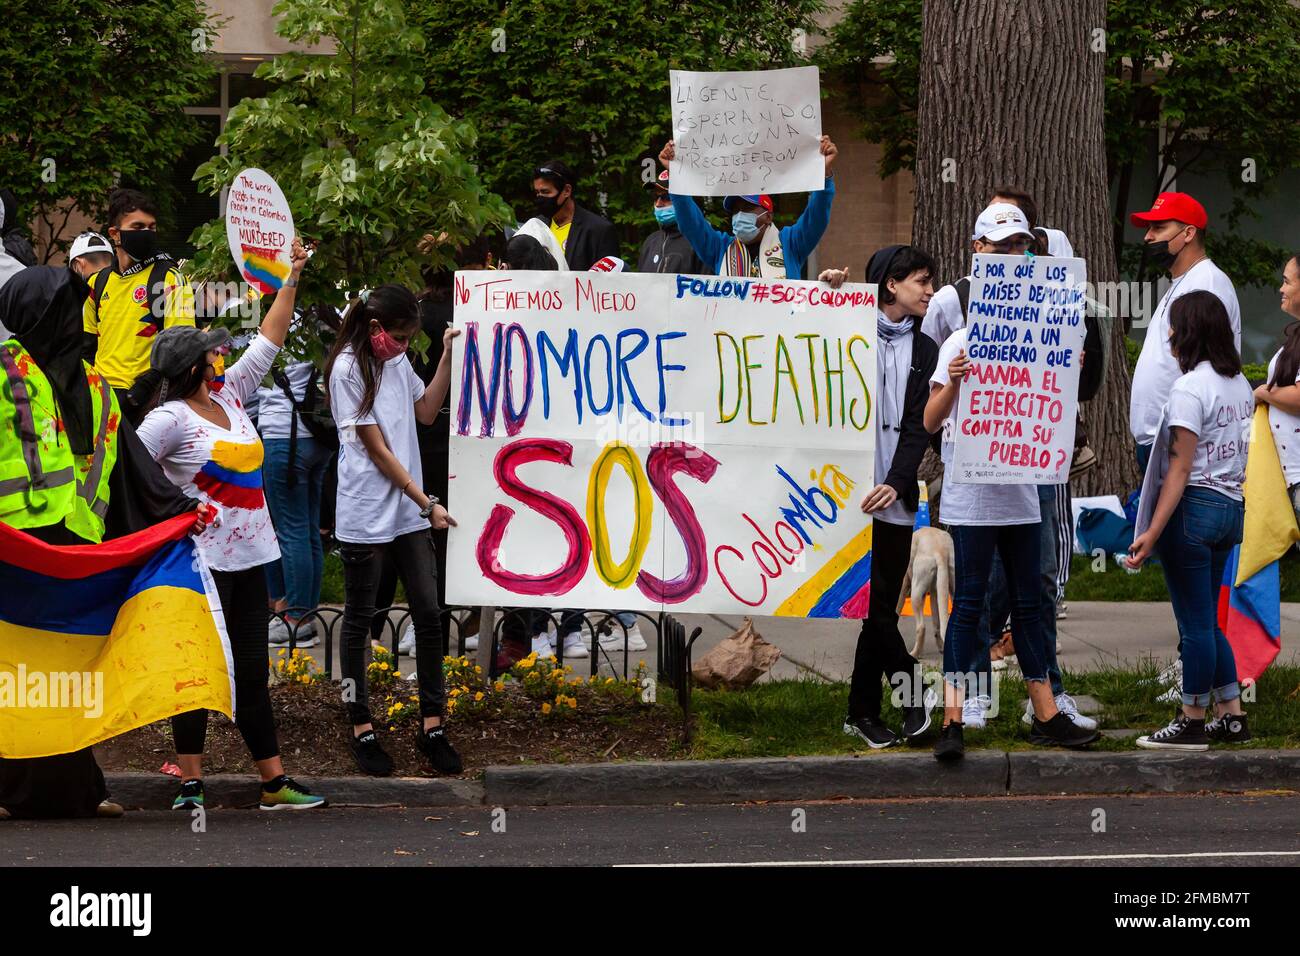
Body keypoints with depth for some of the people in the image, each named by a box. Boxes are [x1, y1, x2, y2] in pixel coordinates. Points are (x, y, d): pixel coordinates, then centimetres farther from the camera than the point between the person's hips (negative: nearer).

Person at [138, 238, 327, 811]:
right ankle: (190, 784, 5)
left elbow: (268, 342, 18)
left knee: (251, 672, 8)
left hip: (247, 556, 7)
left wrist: (292, 278, 17)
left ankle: (274, 783, 10)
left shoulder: (230, 395, 11)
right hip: (202, 562, -7)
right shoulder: (171, 419, -11)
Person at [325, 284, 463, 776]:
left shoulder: (396, 361, 8)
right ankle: (361, 727, 13)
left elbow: (426, 411, 17)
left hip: (408, 513, 7)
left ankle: (432, 726, 11)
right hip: (365, 514, -7)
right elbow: (376, 450, -14)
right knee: (359, 620, 5)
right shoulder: (348, 370, -14)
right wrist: (427, 502, -14)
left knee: (429, 614, 4)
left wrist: (447, 357, 6)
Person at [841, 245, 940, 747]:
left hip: (893, 498, 3)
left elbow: (919, 424, 5)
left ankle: (863, 711, 10)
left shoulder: (924, 351, 13)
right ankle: (914, 692, 3)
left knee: (882, 605, 4)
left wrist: (897, 483, -12)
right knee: (874, 601, -8)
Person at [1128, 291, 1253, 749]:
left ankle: (1193, 723, 4)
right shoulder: (1241, 384, 11)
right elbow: (1240, 452, 12)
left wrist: (1154, 531, -20)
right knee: (1206, 621, 16)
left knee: (1195, 622, -1)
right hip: (1232, 507, 8)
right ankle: (1231, 717, 16)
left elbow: (1180, 468, -18)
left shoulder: (1190, 387, -14)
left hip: (1195, 506, -8)